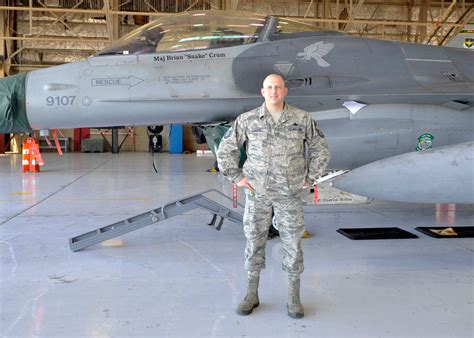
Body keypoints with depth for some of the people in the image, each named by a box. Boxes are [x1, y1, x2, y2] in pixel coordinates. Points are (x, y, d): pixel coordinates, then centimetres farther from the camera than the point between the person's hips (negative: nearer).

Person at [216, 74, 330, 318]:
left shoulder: (302, 119, -1)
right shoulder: (248, 120, -2)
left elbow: (320, 149, 9)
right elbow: (226, 148, 7)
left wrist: (309, 178, 3)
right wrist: (236, 177, 1)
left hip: (289, 193, 0)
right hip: (257, 193, 1)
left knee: (292, 244, 4)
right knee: (254, 242, 7)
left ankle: (293, 298, 17)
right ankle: (251, 295, 21)